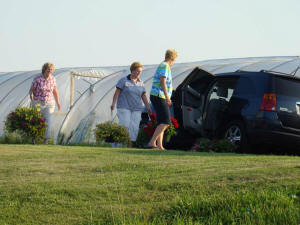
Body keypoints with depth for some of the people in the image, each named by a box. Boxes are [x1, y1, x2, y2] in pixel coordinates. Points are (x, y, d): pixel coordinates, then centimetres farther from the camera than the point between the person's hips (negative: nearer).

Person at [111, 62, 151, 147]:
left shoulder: (140, 83, 12)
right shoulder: (124, 80, -1)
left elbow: (143, 96, 13)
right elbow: (117, 92, -5)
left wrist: (148, 107, 4)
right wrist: (113, 103, -16)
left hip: (136, 109, 4)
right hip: (124, 107, -4)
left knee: (134, 128, -5)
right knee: (125, 126, -15)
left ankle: (131, 146, -4)